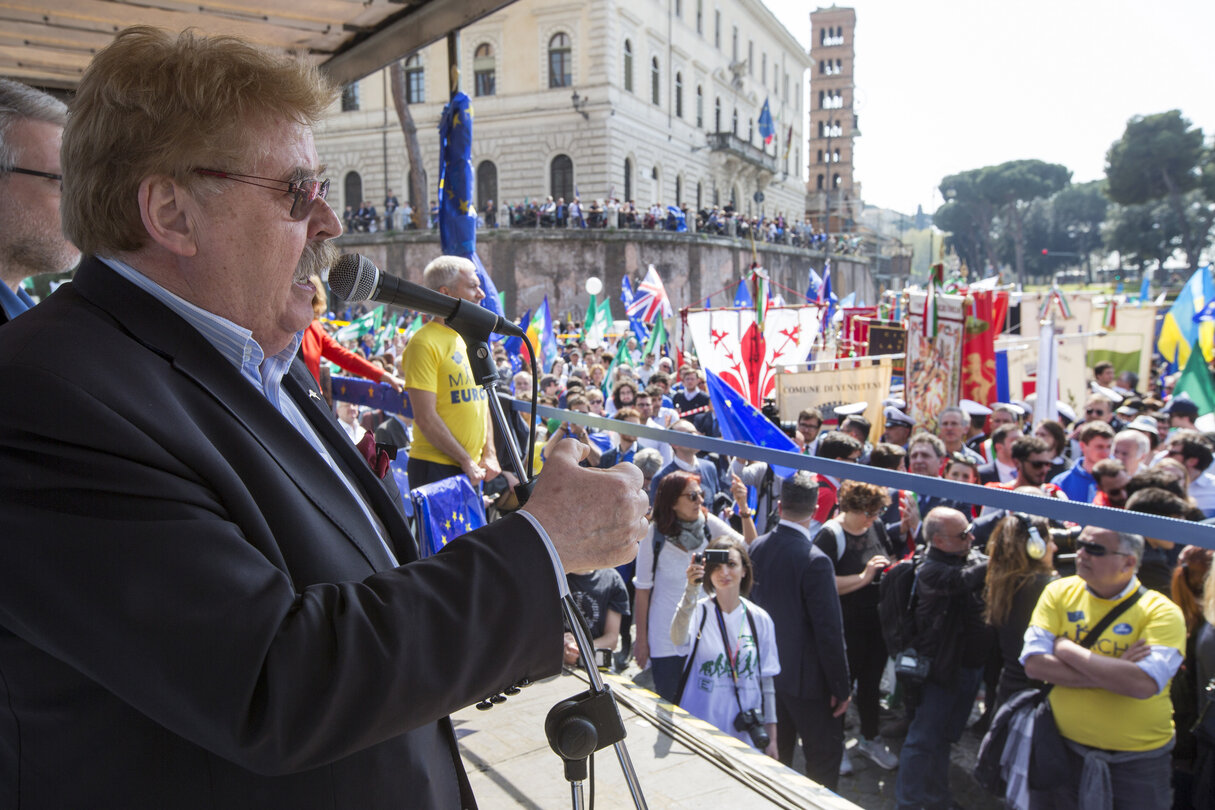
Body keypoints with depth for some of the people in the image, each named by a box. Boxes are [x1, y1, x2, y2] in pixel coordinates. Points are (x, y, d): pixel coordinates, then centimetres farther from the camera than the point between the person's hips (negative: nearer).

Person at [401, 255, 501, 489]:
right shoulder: (425, 343, -11)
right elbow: (425, 417, -16)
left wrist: (489, 454, 6)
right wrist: (466, 461, -14)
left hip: (472, 468, 8)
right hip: (436, 469, -7)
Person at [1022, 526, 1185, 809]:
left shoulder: (1162, 612, -12)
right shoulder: (1060, 592, -3)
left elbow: (1143, 684, -28)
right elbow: (1033, 663, -12)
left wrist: (1067, 649, -19)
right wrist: (1112, 675, -20)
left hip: (1137, 763, -2)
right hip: (1063, 748, 3)